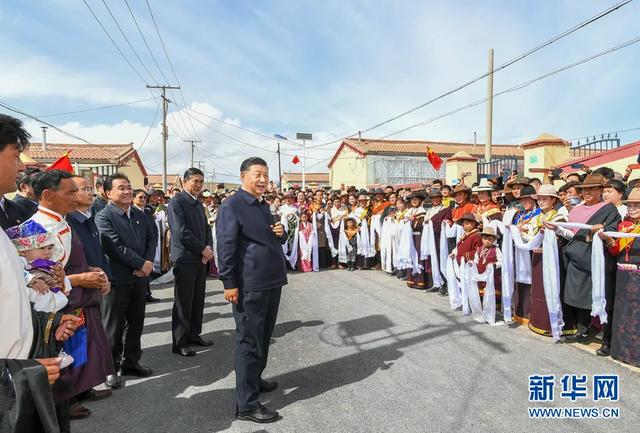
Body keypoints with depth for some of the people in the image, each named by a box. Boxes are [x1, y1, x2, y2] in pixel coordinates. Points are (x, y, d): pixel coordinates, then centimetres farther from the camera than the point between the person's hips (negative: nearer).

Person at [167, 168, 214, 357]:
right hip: (185, 258, -8)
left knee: (198, 300, 14)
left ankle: (194, 334, 27)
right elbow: (181, 232, -18)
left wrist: (209, 247, -2)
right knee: (183, 302, 0)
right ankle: (180, 342, 10)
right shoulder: (177, 201, -10)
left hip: (201, 258, 8)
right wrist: (203, 249, -14)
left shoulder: (199, 204, 16)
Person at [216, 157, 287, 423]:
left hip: (272, 282, 8)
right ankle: (247, 404, 11)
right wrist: (229, 284, -18)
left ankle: (255, 379, 39)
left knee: (263, 338, 20)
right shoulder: (231, 206, -11)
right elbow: (225, 247, -15)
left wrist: (280, 233, 1)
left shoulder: (264, 206, 15)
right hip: (249, 286, -8)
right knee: (249, 342, 0)